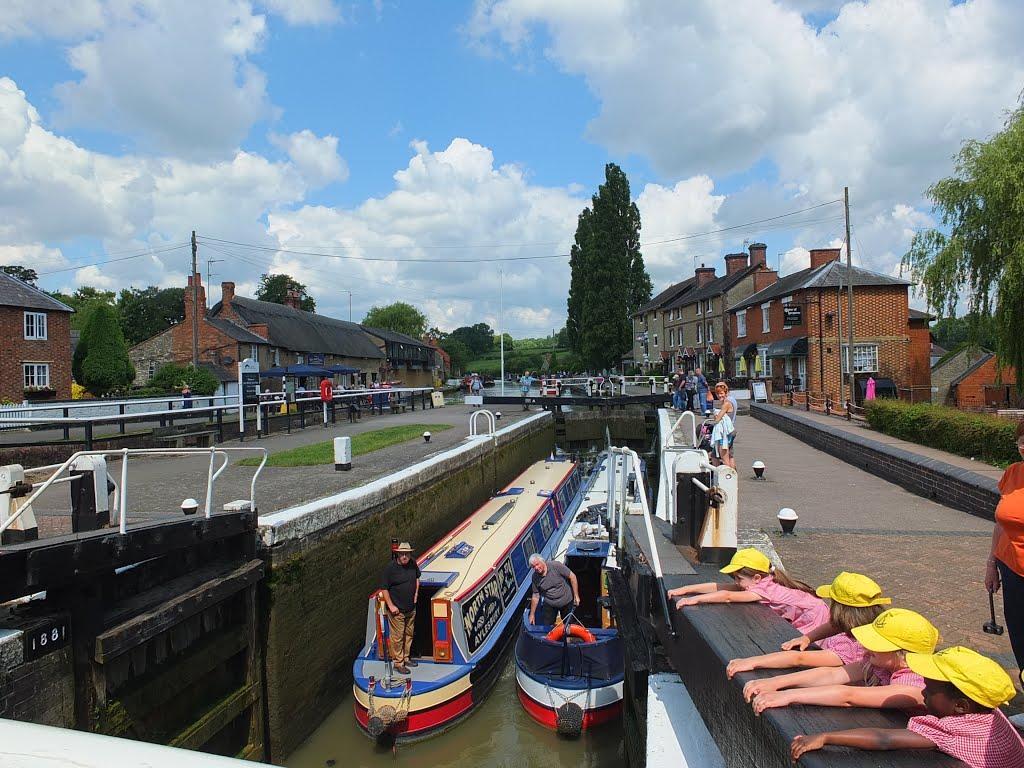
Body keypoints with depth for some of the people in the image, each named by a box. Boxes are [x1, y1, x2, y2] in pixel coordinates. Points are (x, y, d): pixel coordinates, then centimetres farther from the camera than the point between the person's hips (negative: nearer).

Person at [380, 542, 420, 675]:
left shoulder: (413, 564, -2)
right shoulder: (391, 568, -19)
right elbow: (384, 588, -15)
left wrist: (416, 594, 9)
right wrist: (391, 606, -15)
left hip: (411, 608, 6)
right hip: (397, 609, -6)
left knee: (409, 634, 18)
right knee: (397, 636, 1)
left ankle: (406, 657, 35)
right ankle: (398, 663, 15)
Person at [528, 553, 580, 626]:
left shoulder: (555, 565, -25)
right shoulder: (534, 577, -13)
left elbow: (572, 576, -17)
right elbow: (536, 596, -2)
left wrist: (576, 596, -13)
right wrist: (532, 614, 2)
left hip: (566, 601, -2)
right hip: (549, 604, 2)